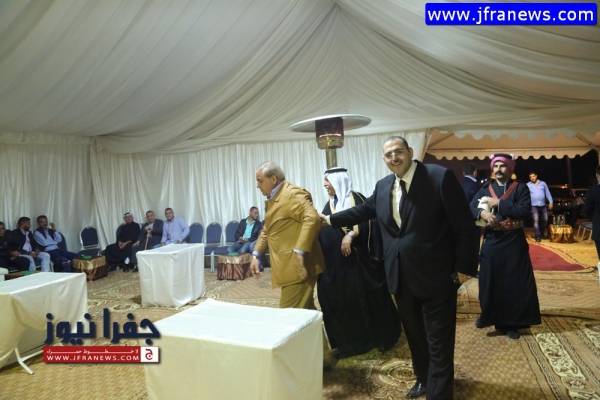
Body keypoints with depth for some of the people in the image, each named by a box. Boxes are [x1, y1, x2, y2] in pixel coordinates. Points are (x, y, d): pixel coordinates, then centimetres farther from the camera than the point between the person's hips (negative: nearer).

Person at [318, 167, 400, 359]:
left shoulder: (355, 199, -8)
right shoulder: (329, 204, 13)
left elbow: (367, 222, -18)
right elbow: (324, 229, 16)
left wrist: (351, 235, -27)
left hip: (355, 260, -7)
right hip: (334, 263, 7)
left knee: (364, 299, 4)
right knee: (339, 302, 9)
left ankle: (381, 337, 22)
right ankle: (347, 342, 21)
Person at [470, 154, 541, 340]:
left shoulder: (520, 188, 0)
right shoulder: (485, 189, 8)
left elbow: (524, 210, -15)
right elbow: (472, 206, -3)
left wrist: (498, 203, -15)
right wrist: (483, 213, -23)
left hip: (514, 241, -2)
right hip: (491, 241, 2)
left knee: (514, 282, 3)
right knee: (490, 280, 5)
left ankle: (510, 322, 16)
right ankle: (489, 314, 24)